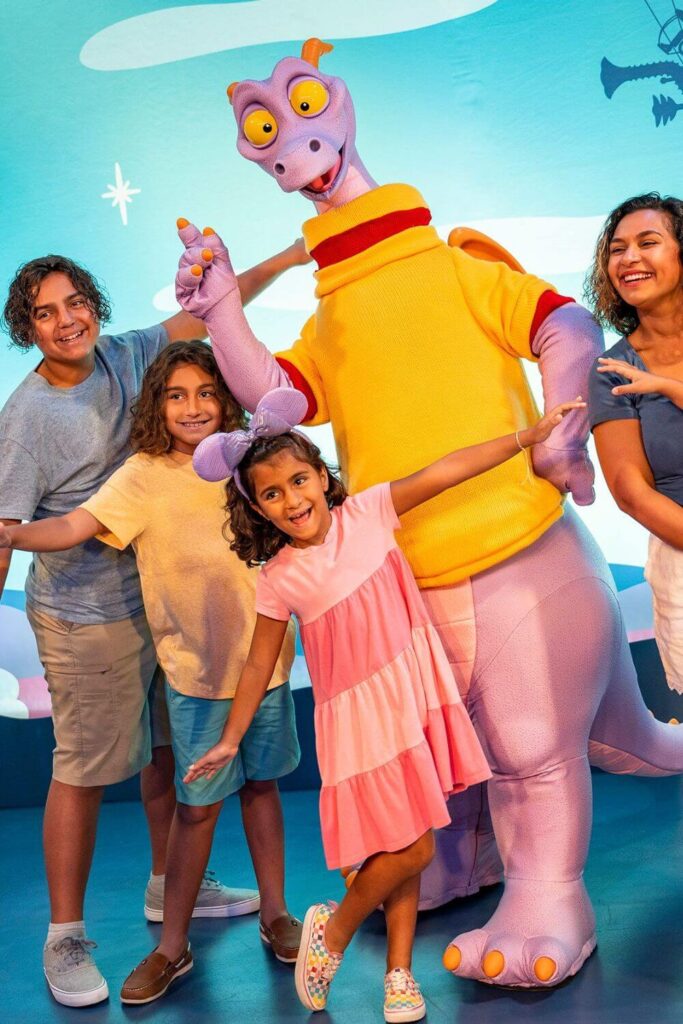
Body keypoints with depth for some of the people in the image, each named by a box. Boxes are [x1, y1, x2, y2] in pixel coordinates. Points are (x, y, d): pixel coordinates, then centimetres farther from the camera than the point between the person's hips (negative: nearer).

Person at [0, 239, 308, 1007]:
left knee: (171, 748, 17)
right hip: (86, 617, -6)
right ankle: (64, 938, 20)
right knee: (84, 771, 2)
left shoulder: (124, 357, 1)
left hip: (163, 592, 6)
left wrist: (284, 259, 6)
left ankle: (169, 888, 39)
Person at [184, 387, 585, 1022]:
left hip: (415, 695, 3)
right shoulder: (280, 580, -10)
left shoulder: (367, 512, -6)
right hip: (359, 716, -3)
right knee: (410, 849, -2)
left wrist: (528, 435, -16)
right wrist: (230, 741, 5)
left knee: (407, 847, 12)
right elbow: (258, 665, 0)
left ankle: (399, 970, 28)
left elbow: (444, 472, -11)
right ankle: (333, 930, 23)